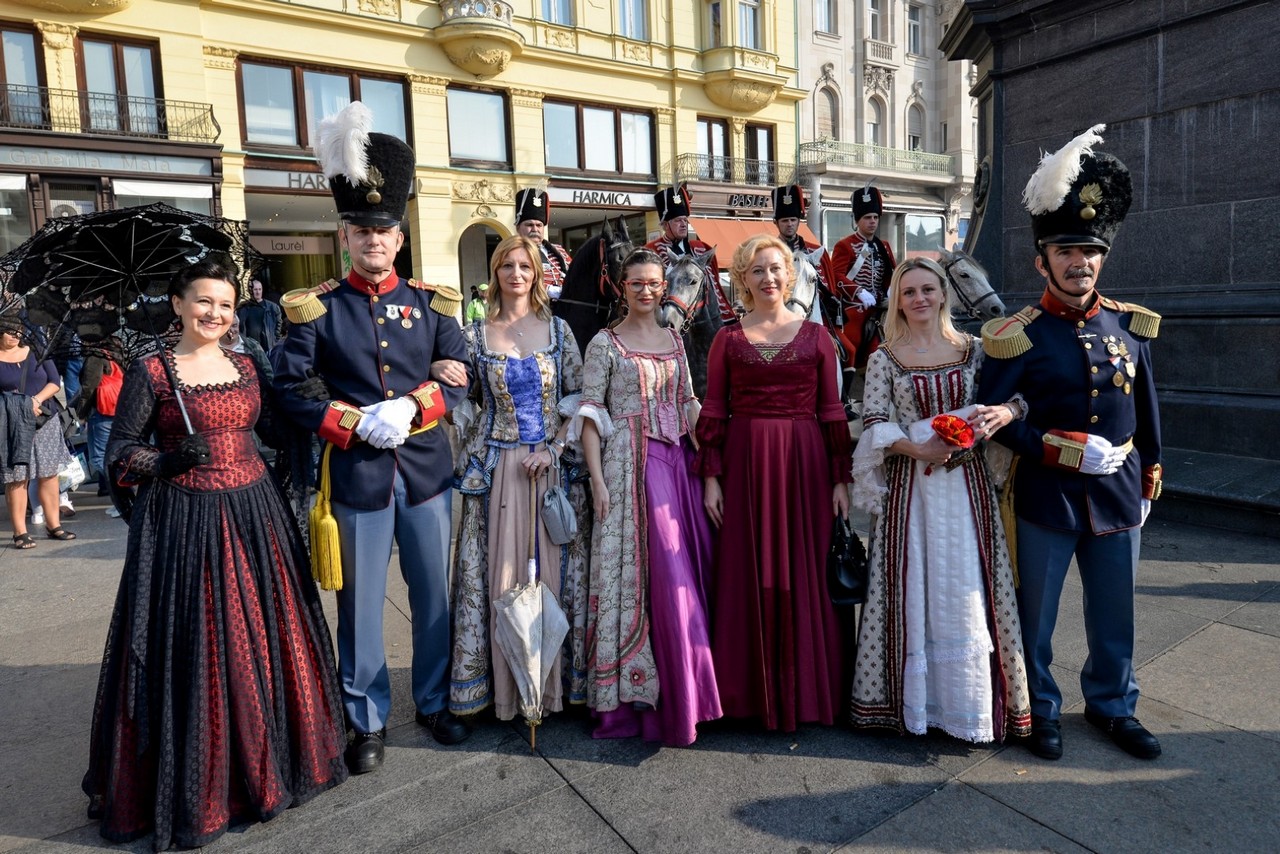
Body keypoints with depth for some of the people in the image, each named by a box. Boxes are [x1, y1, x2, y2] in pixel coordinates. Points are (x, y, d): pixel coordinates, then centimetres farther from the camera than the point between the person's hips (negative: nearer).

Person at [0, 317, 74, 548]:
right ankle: (20, 532, 3)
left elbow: (55, 382, 4)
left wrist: (38, 399, -12)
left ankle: (53, 525, 13)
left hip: (45, 421, 3)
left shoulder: (36, 353, 10)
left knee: (49, 474, 5)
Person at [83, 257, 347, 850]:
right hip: (186, 523, -4)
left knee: (266, 640, 10)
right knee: (194, 651, 1)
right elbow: (119, 457, -3)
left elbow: (276, 428, 13)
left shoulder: (244, 367, 10)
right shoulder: (151, 372, -4)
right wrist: (169, 461, -21)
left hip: (255, 516, 5)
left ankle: (263, 763, 30)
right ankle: (191, 787, 21)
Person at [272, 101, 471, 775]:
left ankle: (434, 702, 33)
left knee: (434, 593, 13)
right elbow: (291, 386, -3)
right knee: (361, 602, 9)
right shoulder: (315, 309, 0)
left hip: (426, 470, 2)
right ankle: (366, 720, 26)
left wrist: (411, 407, -16)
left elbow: (459, 376, 1)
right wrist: (357, 423, -16)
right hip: (356, 474, -2)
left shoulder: (432, 303, 6)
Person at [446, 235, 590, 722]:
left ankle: (553, 681, 19)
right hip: (496, 470, 0)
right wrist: (470, 461, -4)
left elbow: (578, 399, 3)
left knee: (555, 569, 4)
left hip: (553, 466, 1)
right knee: (499, 571, 2)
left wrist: (553, 449, -8)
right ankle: (504, 686, 17)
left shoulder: (558, 330, 5)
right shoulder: (475, 335, 5)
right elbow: (464, 405, 10)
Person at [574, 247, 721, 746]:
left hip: (677, 461, 5)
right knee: (646, 572, -5)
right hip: (631, 463, -5)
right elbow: (590, 412, -4)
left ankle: (679, 690, 23)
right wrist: (597, 480, -12)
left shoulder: (674, 340, 15)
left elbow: (688, 404, 15)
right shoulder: (605, 343, 0)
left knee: (688, 567, 6)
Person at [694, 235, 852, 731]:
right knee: (747, 575, 4)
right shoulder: (728, 338, 6)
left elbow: (832, 412, 5)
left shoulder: (816, 335, 7)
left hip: (805, 464, 0)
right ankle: (752, 691, 19)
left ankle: (804, 691, 22)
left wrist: (840, 477, 0)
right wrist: (710, 476, -3)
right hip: (745, 464, 0)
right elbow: (713, 412, 4)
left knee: (804, 575, 5)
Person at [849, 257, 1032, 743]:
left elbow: (1010, 396, 9)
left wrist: (1004, 412, -14)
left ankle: (969, 705, 19)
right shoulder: (884, 359, 2)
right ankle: (917, 701, 18)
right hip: (910, 485, -1)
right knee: (913, 589, 4)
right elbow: (874, 425, -5)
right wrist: (919, 449, -20)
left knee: (968, 591, 4)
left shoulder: (972, 350, 8)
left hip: (966, 484, 2)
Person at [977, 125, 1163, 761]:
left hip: (1118, 495, 4)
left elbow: (1146, 407, 12)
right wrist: (1063, 451, -20)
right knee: (1035, 616, 9)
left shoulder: (1131, 326, 4)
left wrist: (1149, 479, 15)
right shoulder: (1017, 337, -11)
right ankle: (1040, 712, 29)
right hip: (1046, 499, -4)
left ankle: (1113, 705, 38)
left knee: (1114, 614, 17)